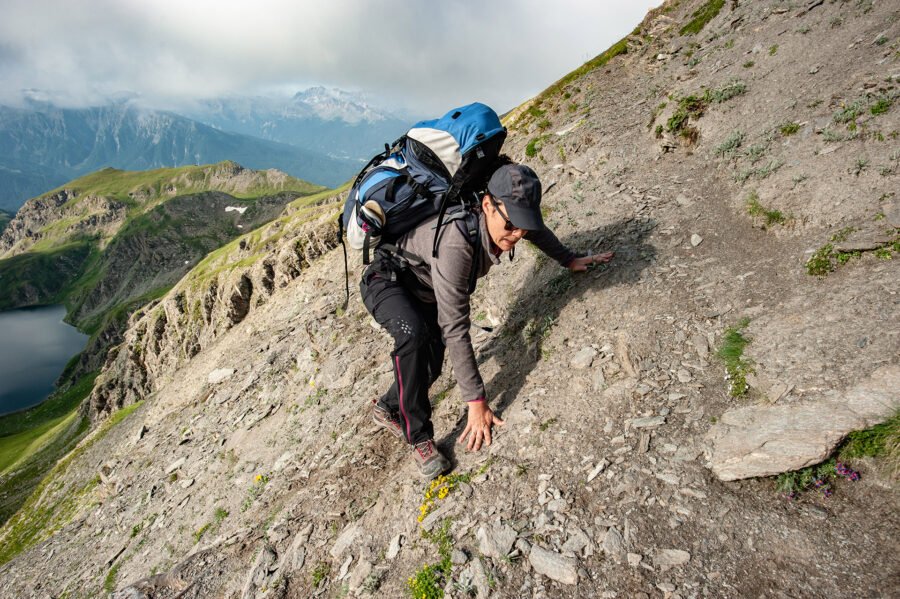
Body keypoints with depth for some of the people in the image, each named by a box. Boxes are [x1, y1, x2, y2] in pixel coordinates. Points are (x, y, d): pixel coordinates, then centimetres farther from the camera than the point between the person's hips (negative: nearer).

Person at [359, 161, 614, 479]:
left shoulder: (506, 218, -18)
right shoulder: (456, 243, -41)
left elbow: (538, 232, 9)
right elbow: (455, 328, -39)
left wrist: (570, 260, 17)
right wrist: (476, 401, -34)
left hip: (425, 290, 8)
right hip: (387, 280, -7)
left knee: (431, 367, -1)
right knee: (415, 333, -36)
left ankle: (388, 408, 30)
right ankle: (420, 438, -17)